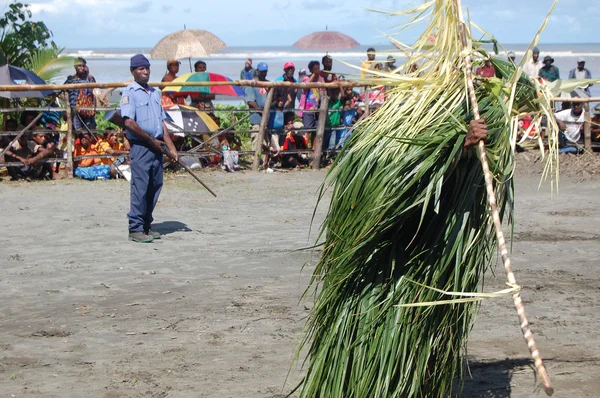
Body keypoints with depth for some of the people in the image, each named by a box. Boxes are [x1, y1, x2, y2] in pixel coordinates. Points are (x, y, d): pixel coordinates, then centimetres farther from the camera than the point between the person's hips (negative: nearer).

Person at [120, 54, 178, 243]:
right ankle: (136, 229, -3)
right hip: (140, 146, -7)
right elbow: (129, 122, -16)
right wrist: (151, 140, -12)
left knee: (155, 187, 9)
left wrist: (171, 147, 10)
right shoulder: (129, 93, -6)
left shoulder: (155, 93, 17)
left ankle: (146, 225, 17)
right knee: (140, 188, -7)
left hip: (156, 147, 7)